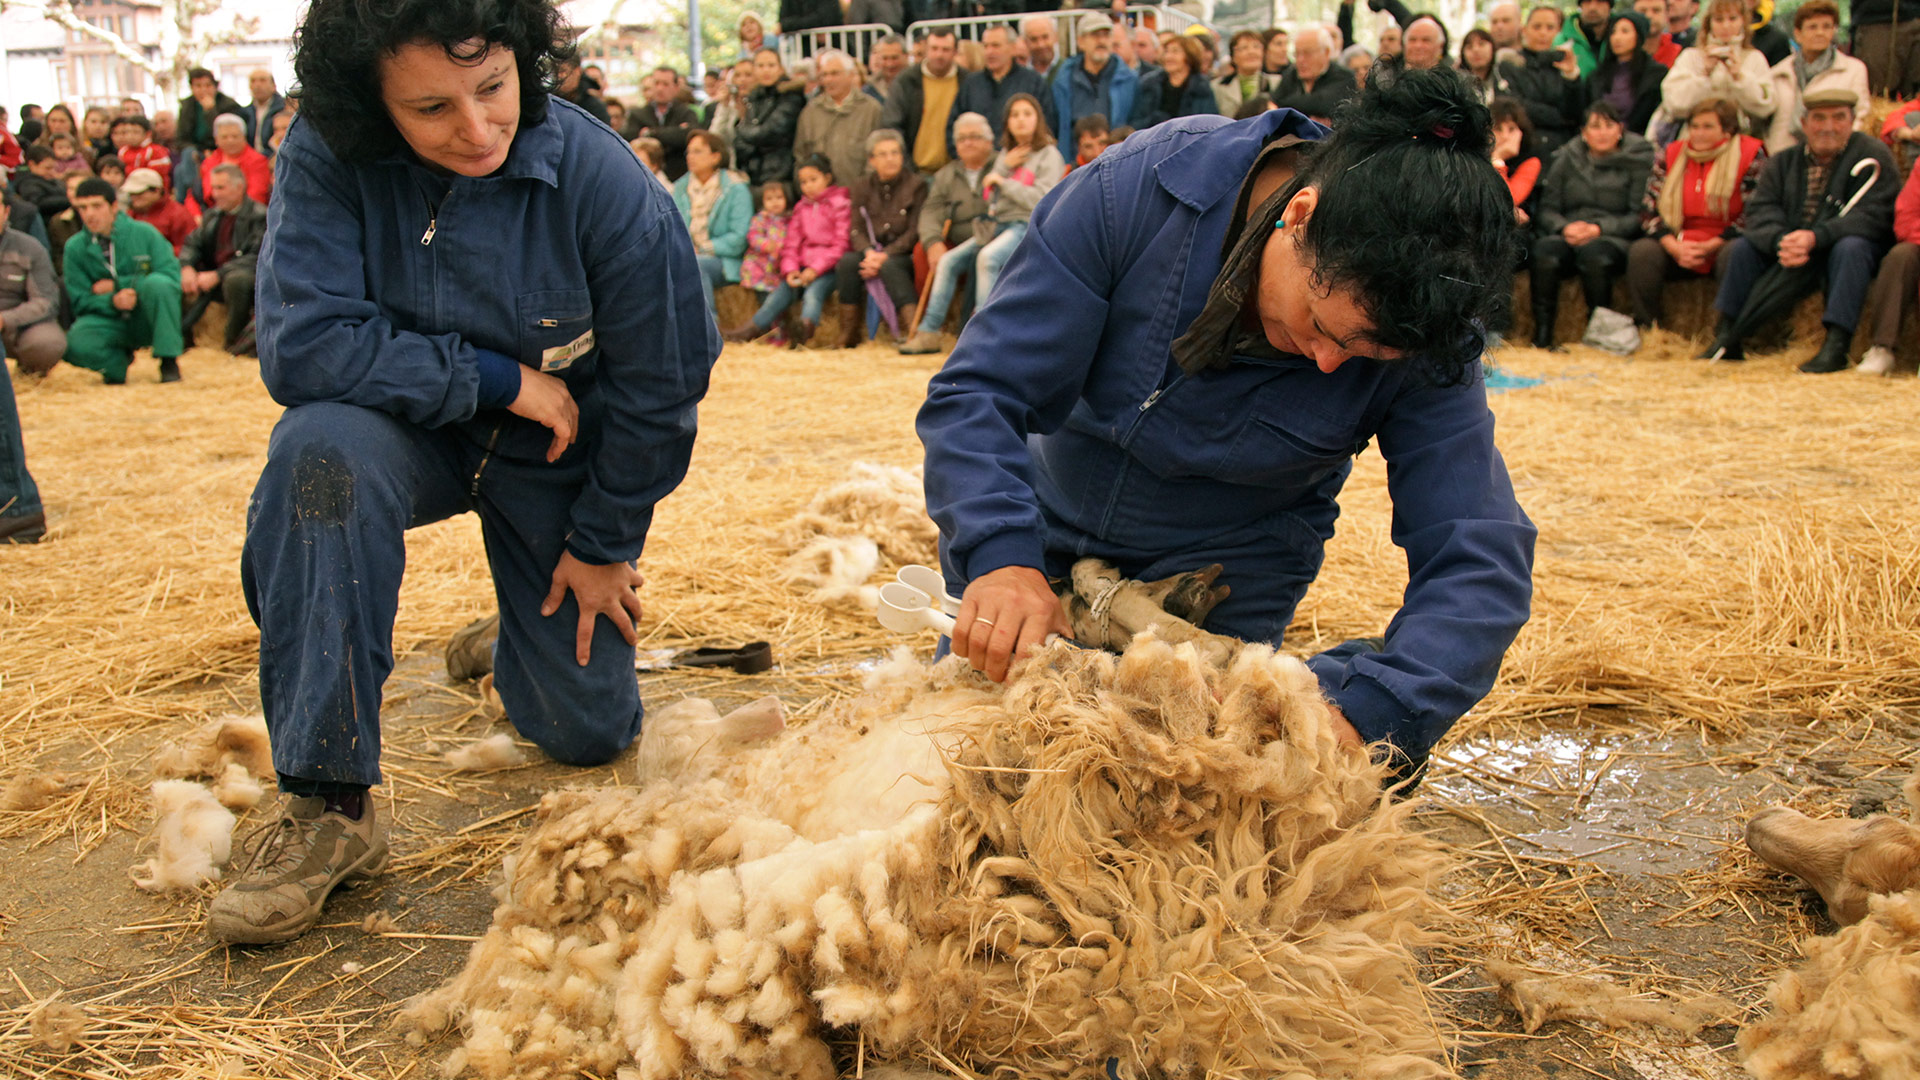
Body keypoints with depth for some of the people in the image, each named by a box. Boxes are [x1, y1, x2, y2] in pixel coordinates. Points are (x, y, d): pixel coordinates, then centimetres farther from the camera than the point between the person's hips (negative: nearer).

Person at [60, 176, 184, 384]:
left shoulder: (144, 233, -5)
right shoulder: (75, 248, 0)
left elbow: (171, 275, -13)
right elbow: (81, 301, -2)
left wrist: (117, 284, -15)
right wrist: (113, 302, -24)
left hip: (146, 319, -1)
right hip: (108, 323, 1)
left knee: (157, 283, -33)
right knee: (75, 346, -32)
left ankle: (169, 361, -19)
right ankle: (120, 361, 3)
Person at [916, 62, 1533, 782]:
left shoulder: (1423, 329, -26)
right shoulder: (1135, 191, -30)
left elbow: (1479, 563, -29)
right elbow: (977, 393, -28)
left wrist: (1365, 711, -46)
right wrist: (1001, 555, -45)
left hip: (1219, 594, 0)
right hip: (1041, 542, 1)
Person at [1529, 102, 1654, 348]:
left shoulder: (1639, 159, 7)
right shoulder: (1566, 159, 16)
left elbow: (1639, 216, -1)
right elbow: (1547, 209, 10)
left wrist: (1599, 228, -16)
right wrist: (1564, 227, -12)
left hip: (1614, 238, -2)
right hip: (1568, 235, 2)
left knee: (1594, 254, -38)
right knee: (1543, 251, -32)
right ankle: (1541, 336, -32)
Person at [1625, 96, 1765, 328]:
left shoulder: (1750, 155, -1)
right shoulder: (1670, 156, 8)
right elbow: (1649, 210, 3)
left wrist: (1711, 246, -15)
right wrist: (1674, 247, -14)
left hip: (1722, 246, -3)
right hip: (1679, 246, 3)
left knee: (1735, 253, -36)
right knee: (1641, 251, -23)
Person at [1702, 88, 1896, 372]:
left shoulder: (1873, 155, -7)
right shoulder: (1783, 162, 7)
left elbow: (1873, 215, -19)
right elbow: (1761, 210, -6)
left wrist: (1815, 237, -34)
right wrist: (1781, 241, -29)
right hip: (1791, 256, 5)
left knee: (1851, 247, -34)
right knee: (1745, 245, -10)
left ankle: (1835, 345, -40)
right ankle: (1727, 336, -12)